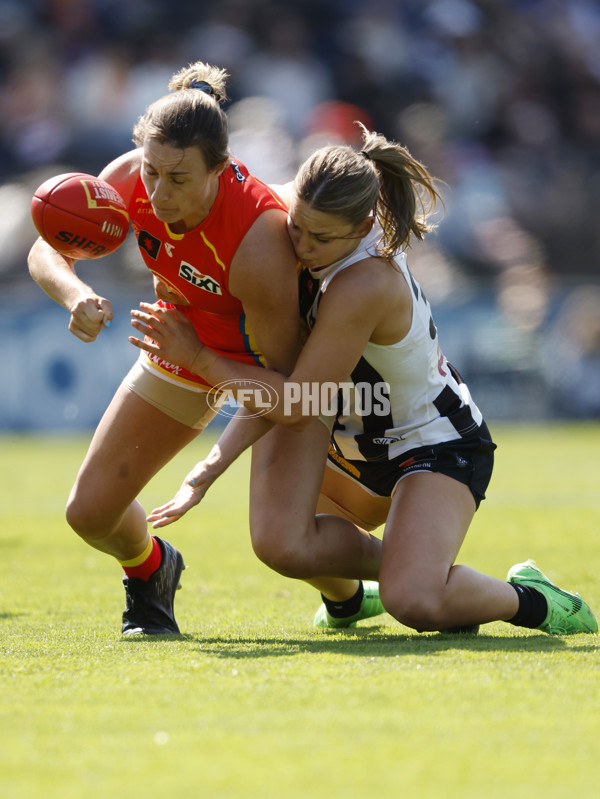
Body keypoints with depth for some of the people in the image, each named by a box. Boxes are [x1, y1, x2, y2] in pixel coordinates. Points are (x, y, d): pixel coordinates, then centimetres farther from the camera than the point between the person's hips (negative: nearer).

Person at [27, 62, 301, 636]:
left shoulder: (259, 245, -41)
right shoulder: (130, 180, -27)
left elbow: (284, 372, -31)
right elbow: (47, 250, -14)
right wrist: (75, 296, -37)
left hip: (269, 360, -4)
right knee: (90, 512, 1)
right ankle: (149, 568, 38)